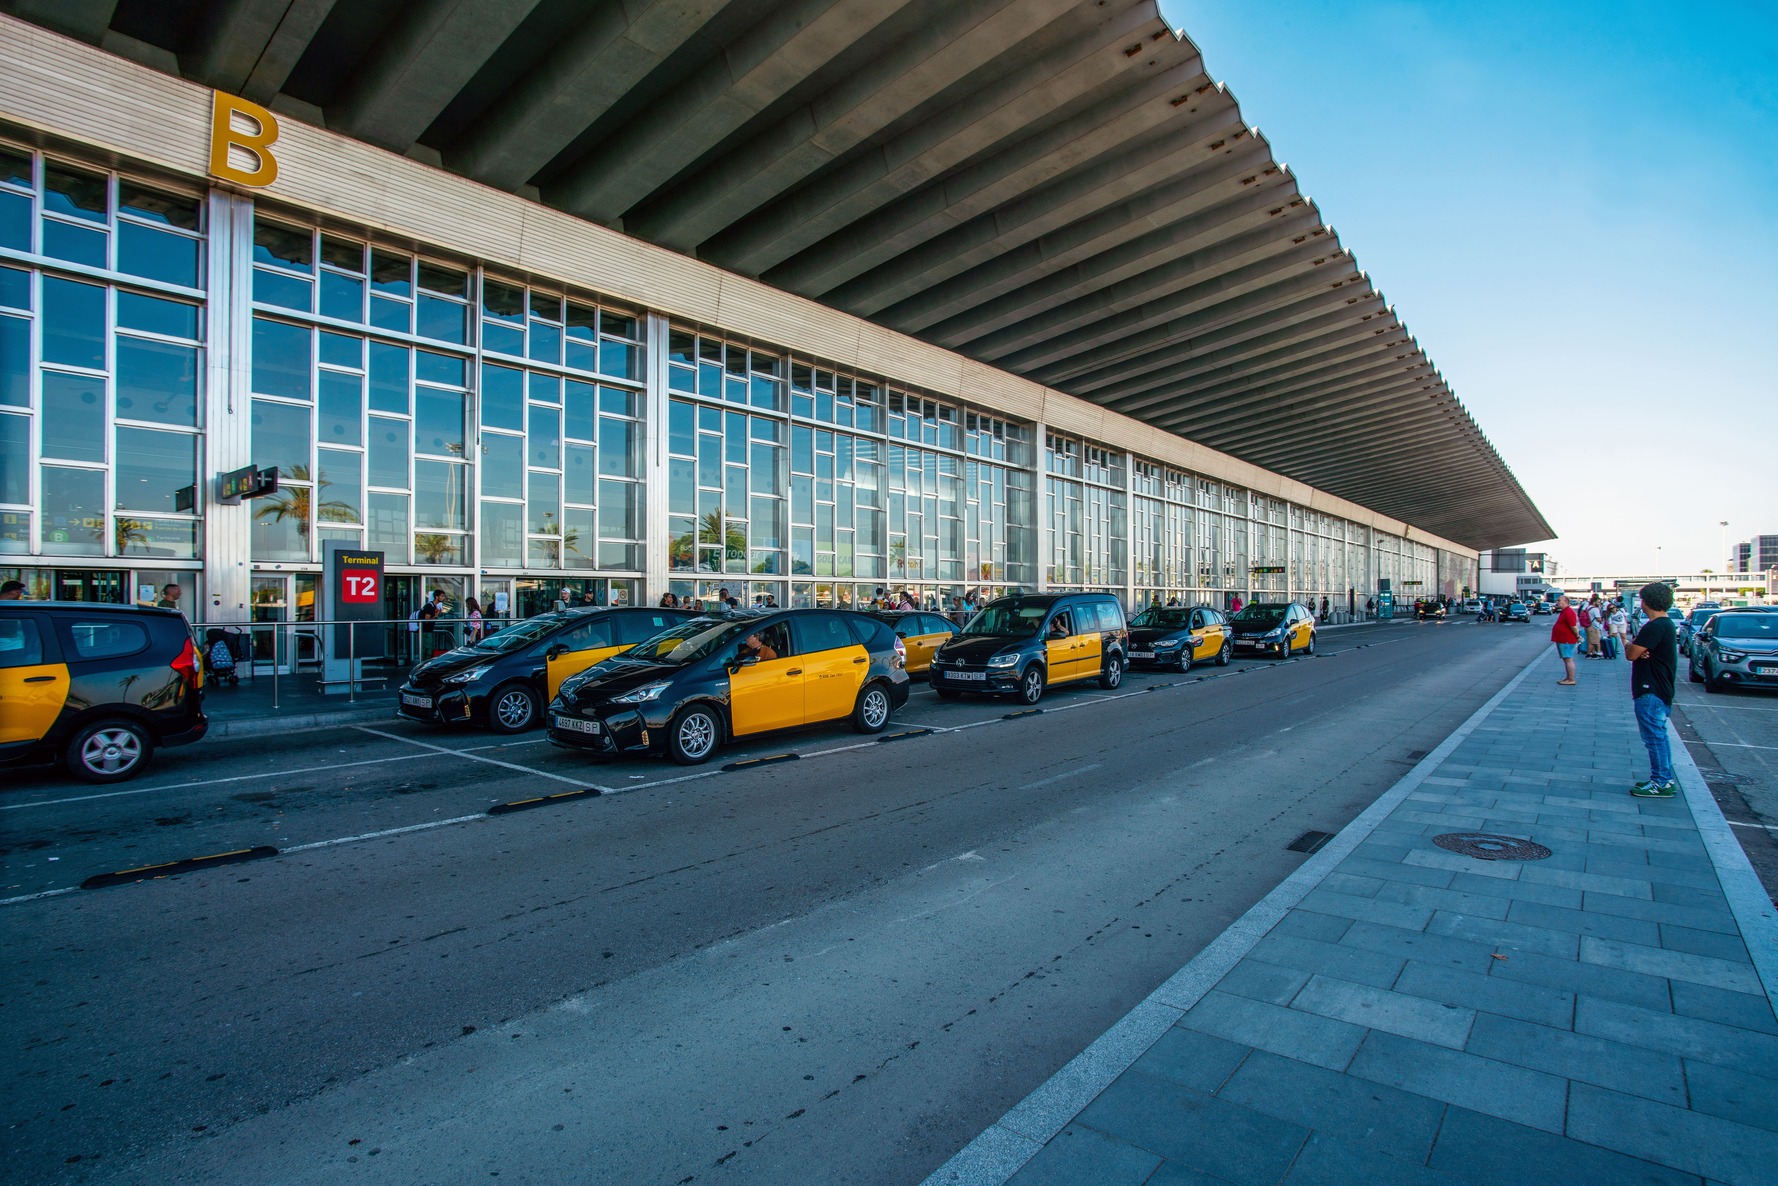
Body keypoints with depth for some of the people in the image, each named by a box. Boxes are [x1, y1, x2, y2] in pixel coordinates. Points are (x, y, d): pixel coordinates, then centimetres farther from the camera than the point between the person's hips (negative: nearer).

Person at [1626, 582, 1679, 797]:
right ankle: (1665, 779, 25)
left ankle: (1661, 783, 2)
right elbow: (1639, 651, 11)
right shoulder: (1666, 624, 14)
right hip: (1661, 690, 10)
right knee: (1658, 735, 17)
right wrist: (1639, 650, -11)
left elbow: (1631, 654, -20)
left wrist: (1629, 644, 0)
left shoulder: (1655, 627, -21)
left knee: (1654, 736, -4)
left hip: (1651, 692, -10)